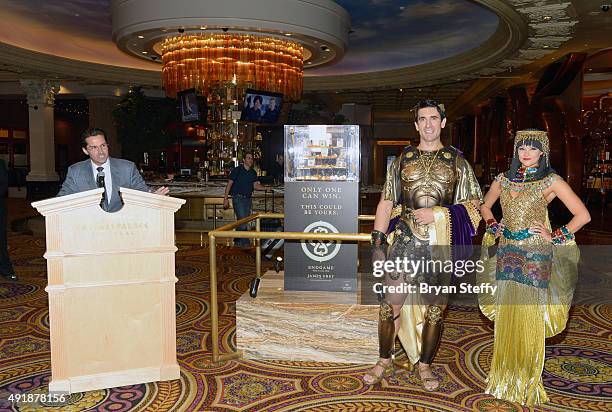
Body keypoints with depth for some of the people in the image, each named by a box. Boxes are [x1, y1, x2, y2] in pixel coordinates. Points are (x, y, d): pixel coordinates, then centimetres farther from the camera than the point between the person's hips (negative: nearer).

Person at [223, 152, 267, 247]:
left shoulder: (253, 173, 12)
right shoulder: (237, 170, -6)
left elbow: (255, 185, 9)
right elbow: (229, 184, -6)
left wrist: (266, 188, -9)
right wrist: (225, 198, -11)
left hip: (248, 199, 6)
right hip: (238, 198, -6)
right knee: (242, 219, -12)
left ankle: (238, 241, 18)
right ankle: (245, 241, -3)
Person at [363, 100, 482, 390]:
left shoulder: (457, 161, 7)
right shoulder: (402, 159, 9)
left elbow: (474, 202, 5)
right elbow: (386, 203, 7)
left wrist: (438, 213, -10)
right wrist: (377, 242, 0)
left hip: (441, 242, 0)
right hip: (405, 238, 0)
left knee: (435, 306, 8)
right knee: (391, 302, -1)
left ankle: (424, 364, 25)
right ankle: (384, 361, 17)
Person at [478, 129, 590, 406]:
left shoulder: (551, 181, -3)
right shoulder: (504, 179, 9)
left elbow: (582, 215, -5)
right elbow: (485, 205, 24)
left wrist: (555, 237, -8)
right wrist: (493, 226, 8)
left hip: (535, 257, -4)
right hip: (507, 254, 4)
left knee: (529, 316, 2)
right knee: (505, 315, 10)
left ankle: (527, 382, 20)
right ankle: (504, 376, 25)